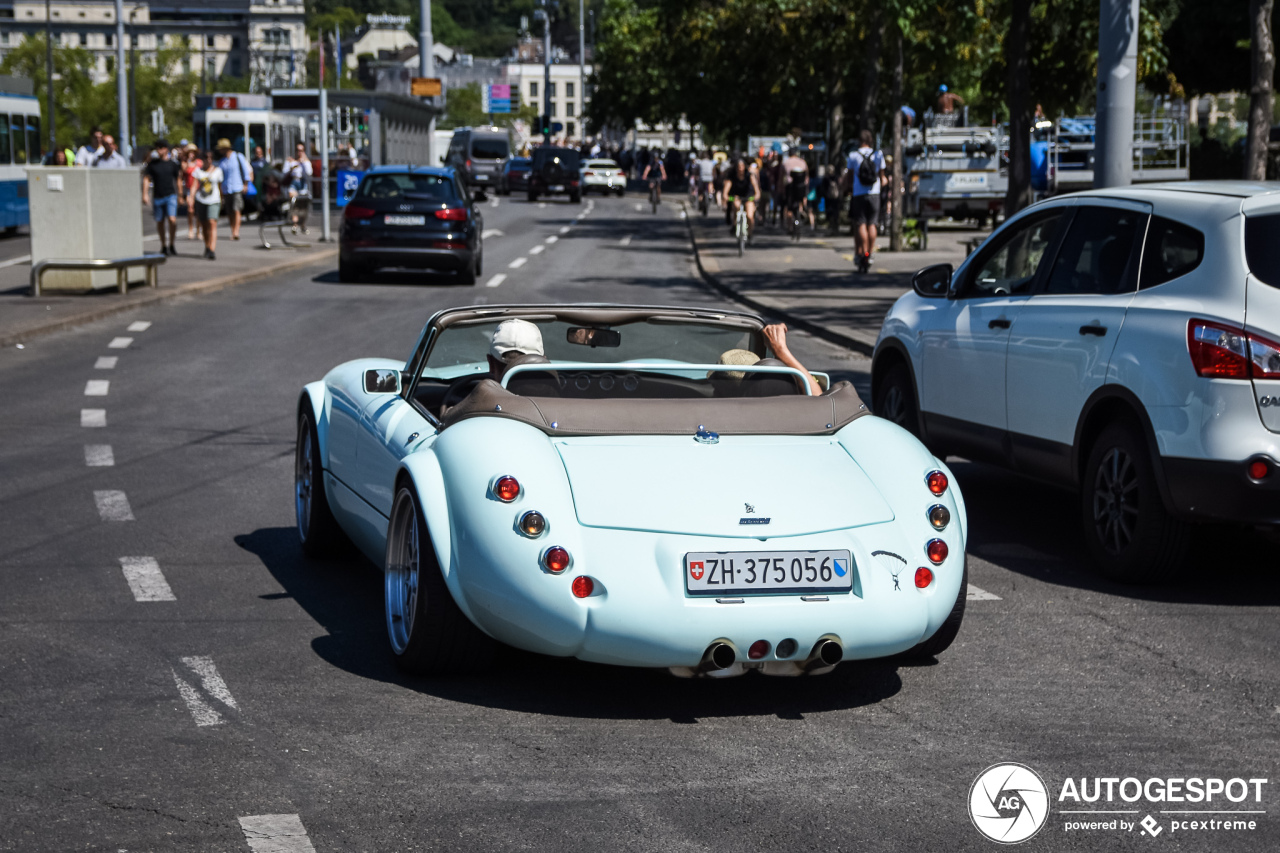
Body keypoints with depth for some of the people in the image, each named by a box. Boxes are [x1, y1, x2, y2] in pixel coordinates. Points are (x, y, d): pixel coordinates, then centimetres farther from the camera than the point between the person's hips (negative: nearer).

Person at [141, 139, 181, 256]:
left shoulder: (173, 164, 4)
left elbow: (178, 180, 10)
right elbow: (146, 179, 6)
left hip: (170, 196, -2)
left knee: (172, 220, -17)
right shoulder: (152, 163, 4)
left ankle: (171, 244, -1)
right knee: (160, 222, 8)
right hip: (157, 197, 2)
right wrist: (144, 194, -3)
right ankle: (163, 245, 23)